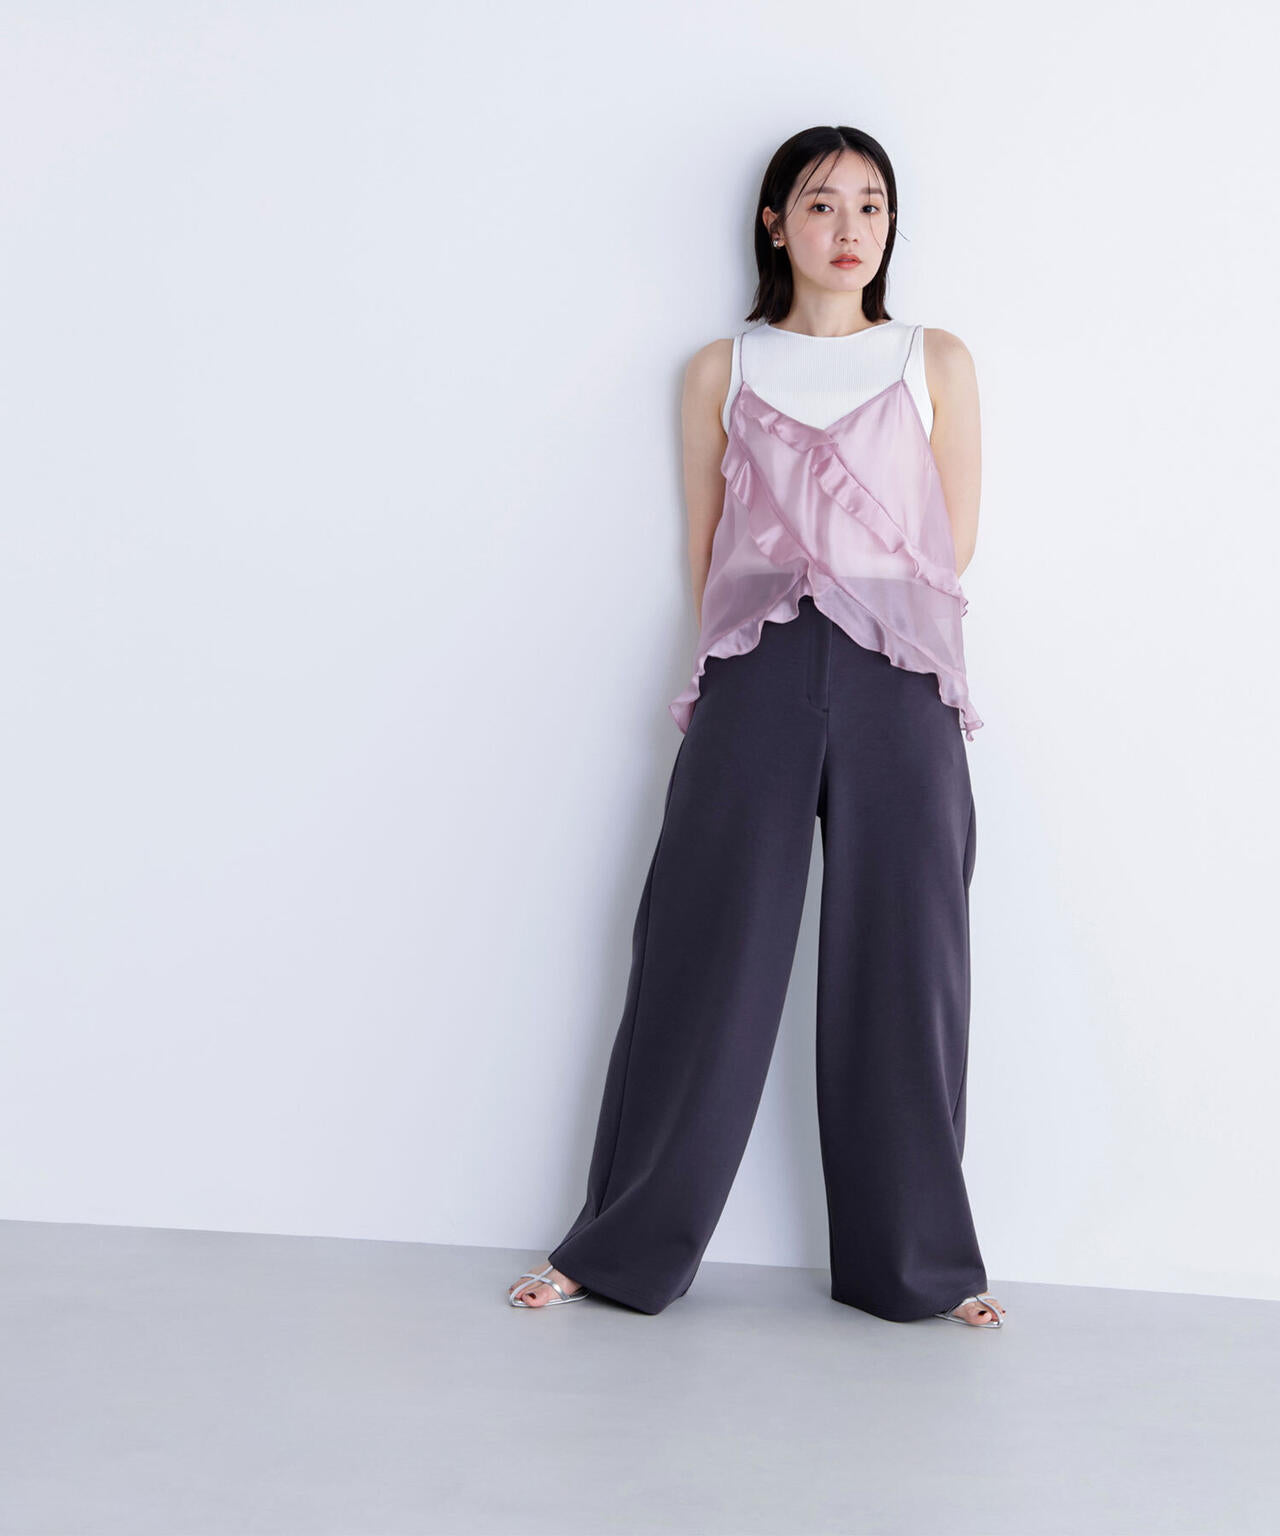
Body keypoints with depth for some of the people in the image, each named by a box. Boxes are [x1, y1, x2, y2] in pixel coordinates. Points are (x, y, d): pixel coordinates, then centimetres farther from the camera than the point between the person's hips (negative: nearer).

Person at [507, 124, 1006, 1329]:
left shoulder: (936, 362, 15)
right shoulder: (722, 371, 15)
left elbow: (954, 543, 12)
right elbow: (708, 551, 11)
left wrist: (855, 598, 7)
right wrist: (754, 644, 3)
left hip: (899, 681, 1)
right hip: (756, 680, 0)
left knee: (899, 966, 1)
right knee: (706, 954, -2)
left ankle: (917, 1262, 14)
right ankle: (625, 1249, 10)